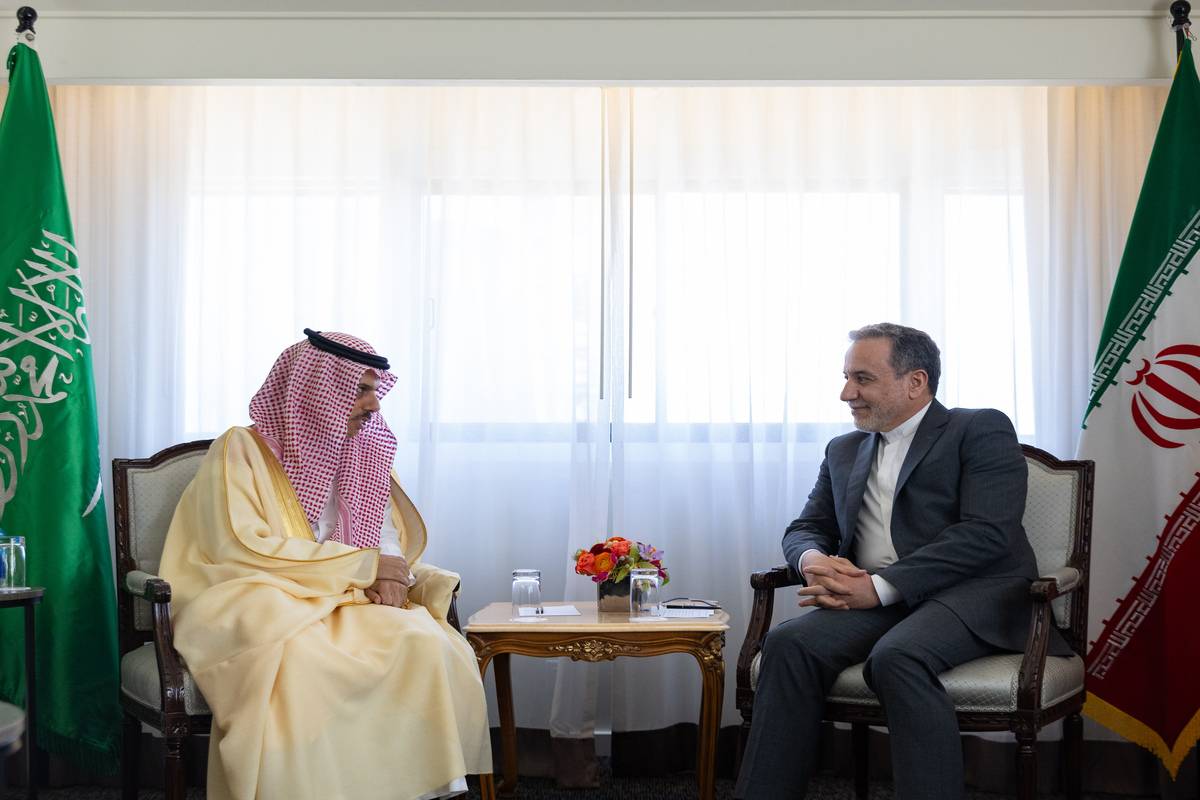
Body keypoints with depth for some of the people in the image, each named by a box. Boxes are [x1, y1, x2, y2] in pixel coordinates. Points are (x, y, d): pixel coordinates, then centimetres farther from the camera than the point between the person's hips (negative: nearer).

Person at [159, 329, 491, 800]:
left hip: (341, 603, 5)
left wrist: (391, 575, -11)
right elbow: (242, 550, -15)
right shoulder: (242, 450, -3)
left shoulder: (360, 457, 15)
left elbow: (388, 537, 15)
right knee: (296, 667, -38)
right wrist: (366, 565, -14)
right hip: (257, 606, -4)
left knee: (424, 645, -26)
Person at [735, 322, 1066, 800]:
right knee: (789, 643, -25)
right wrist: (814, 560, -5)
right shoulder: (844, 451, 23)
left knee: (896, 657, -36)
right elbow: (805, 528, 22)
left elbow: (987, 533, -10)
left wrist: (881, 586, -18)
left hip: (973, 593, -5)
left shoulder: (982, 431, 3)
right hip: (875, 599, 5)